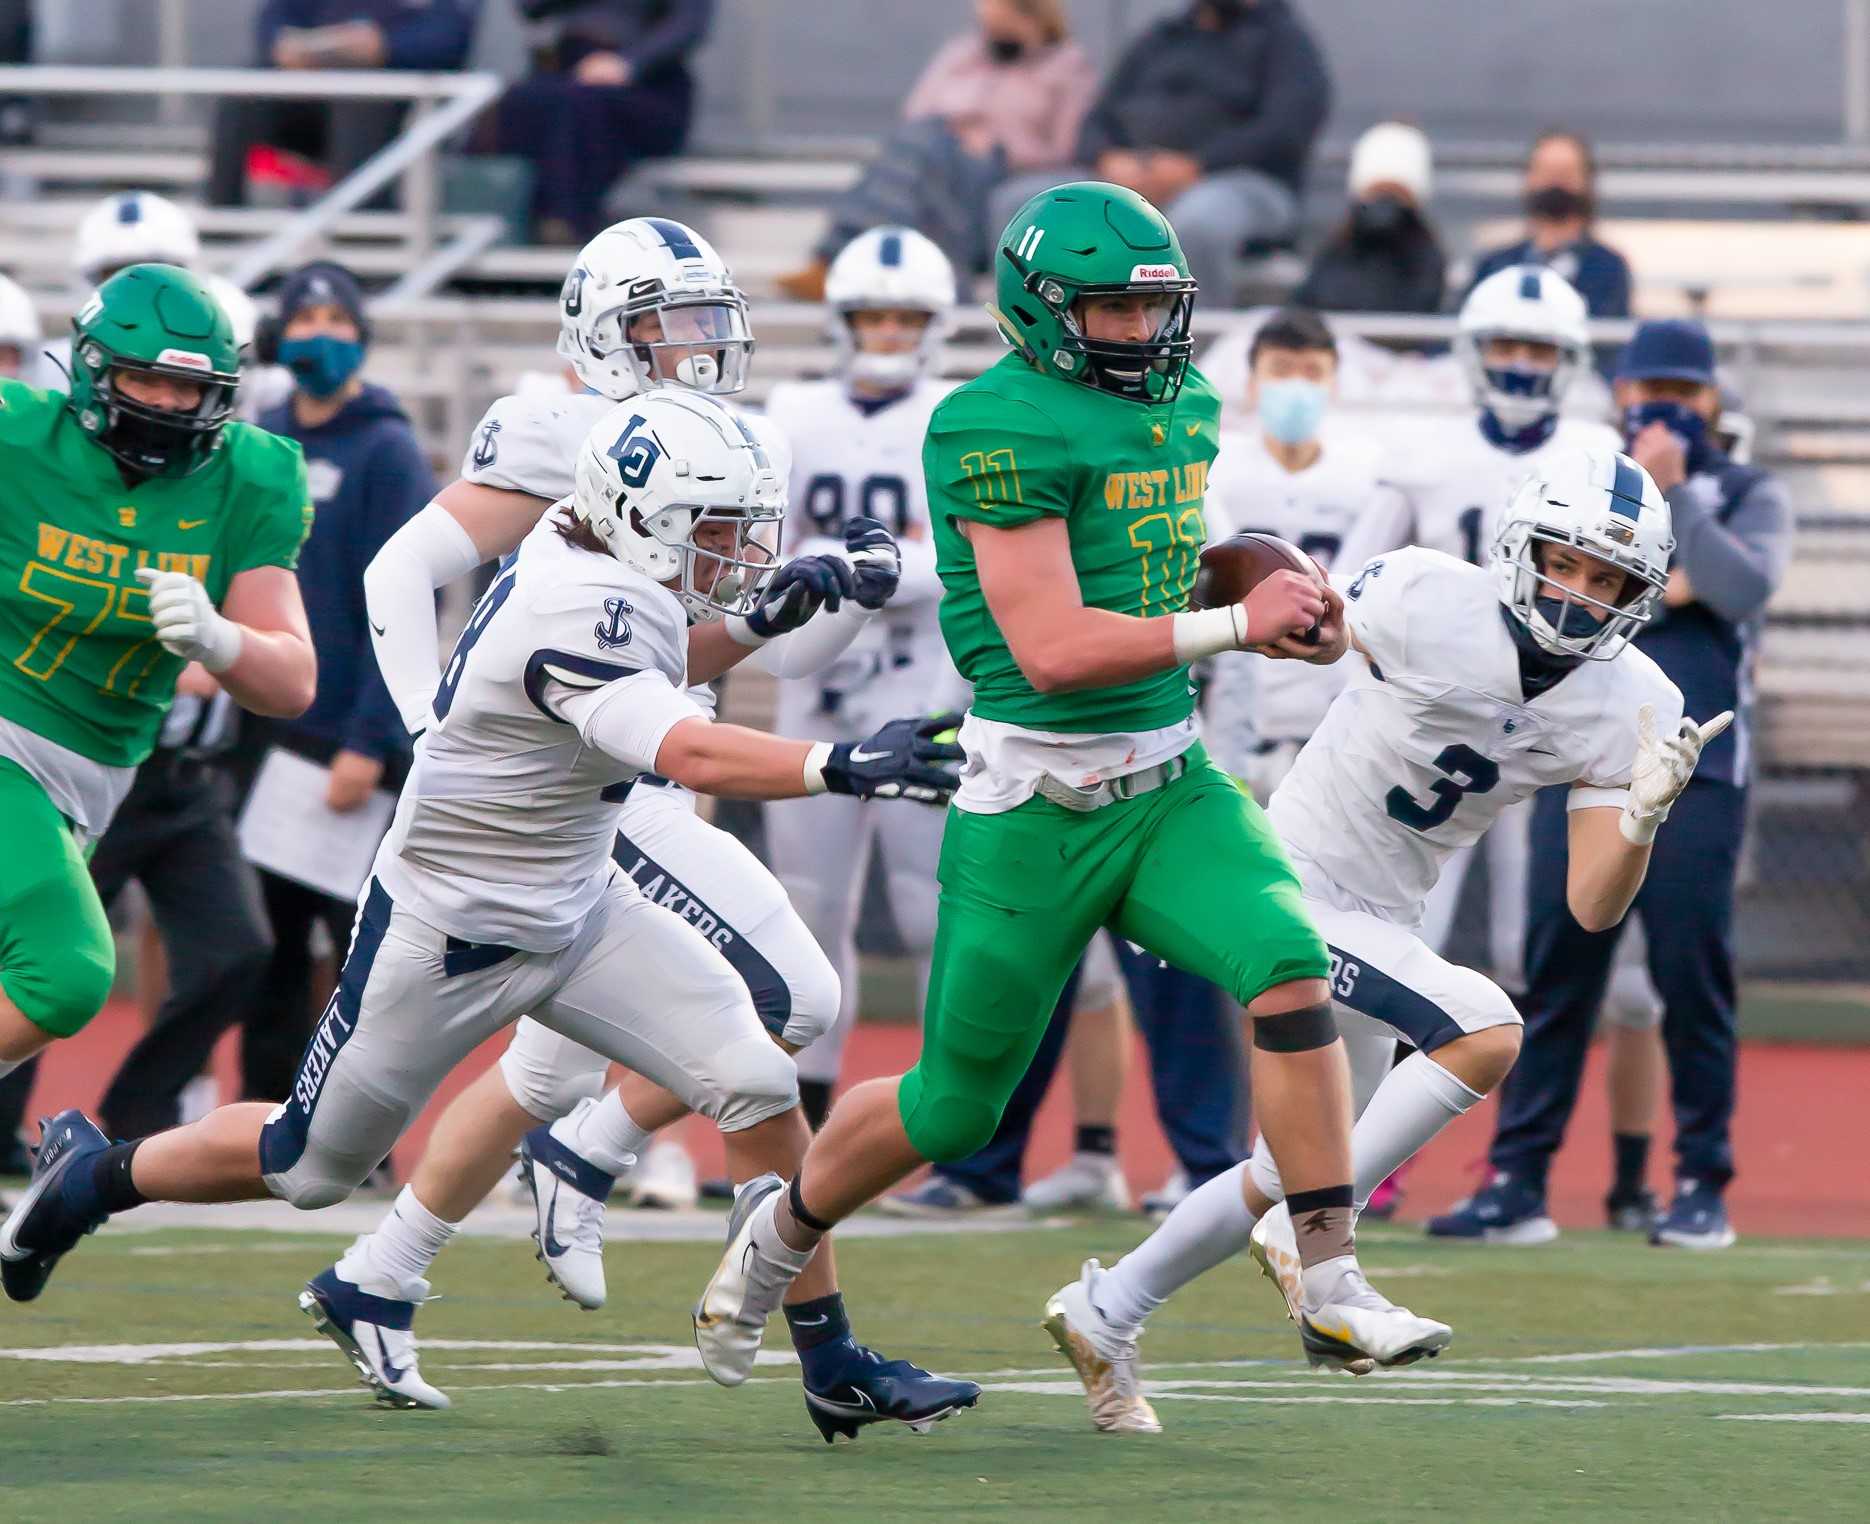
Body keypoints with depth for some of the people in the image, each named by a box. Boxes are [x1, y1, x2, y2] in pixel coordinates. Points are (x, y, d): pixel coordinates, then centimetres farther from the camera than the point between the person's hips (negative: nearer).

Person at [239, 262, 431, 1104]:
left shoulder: (387, 452, -8)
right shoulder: (258, 443, 10)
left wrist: (369, 744, -18)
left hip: (352, 742, -6)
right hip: (267, 734, 6)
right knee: (266, 947, 10)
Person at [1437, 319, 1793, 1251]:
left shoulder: (1747, 497, 8)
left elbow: (1743, 588, -12)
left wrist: (1674, 493, -12)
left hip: (1693, 772, -2)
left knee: (1693, 978, -3)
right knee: (1556, 978, 2)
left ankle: (1703, 1184, 5)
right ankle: (1518, 1180, 4)